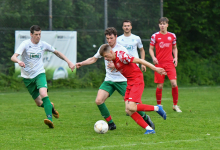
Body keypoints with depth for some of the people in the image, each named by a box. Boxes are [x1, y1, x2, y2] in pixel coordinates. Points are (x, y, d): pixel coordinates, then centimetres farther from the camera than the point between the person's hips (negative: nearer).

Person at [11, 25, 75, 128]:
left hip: (39, 74, 0)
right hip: (28, 77, 0)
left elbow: (57, 53, 17)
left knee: (43, 94, -29)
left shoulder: (43, 45, 0)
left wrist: (69, 62, 11)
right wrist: (19, 61, -46)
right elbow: (13, 57, -23)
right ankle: (51, 106, 37)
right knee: (39, 103, 3)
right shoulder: (25, 44, -10)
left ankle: (50, 120, -35)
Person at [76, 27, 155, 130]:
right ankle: (110, 123, 0)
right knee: (98, 101, -15)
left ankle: (146, 118, 19)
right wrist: (81, 64, 10)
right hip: (108, 80, 4)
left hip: (121, 80, -4)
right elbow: (93, 59, 21)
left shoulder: (121, 49, -8)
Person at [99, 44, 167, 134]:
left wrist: (155, 68, -17)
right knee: (128, 111, -5)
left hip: (137, 81, -9)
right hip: (130, 83, 9)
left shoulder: (121, 56, -17)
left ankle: (157, 108, -5)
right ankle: (149, 129, -5)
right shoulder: (114, 60, 10)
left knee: (131, 108, -21)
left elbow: (139, 61, -17)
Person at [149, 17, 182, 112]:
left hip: (170, 63, 1)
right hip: (159, 64, -1)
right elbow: (151, 49, 7)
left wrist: (176, 58, 5)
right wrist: (153, 57, -11)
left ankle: (175, 105, 2)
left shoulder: (172, 36, 8)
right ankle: (159, 105, 16)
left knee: (174, 83, -13)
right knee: (159, 86, -1)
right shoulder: (155, 36, 2)